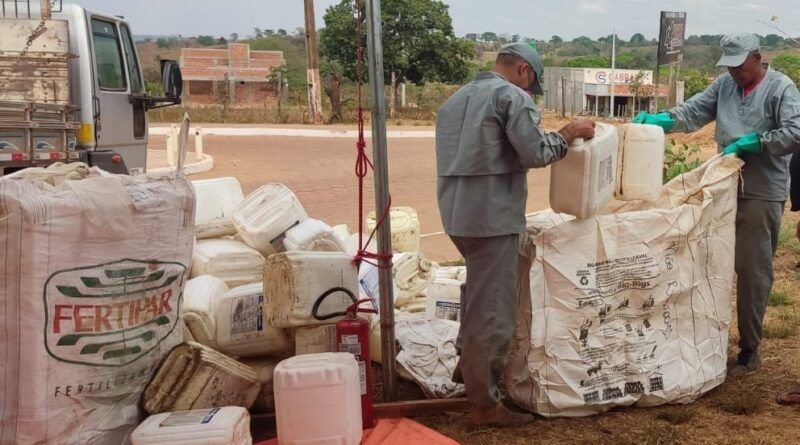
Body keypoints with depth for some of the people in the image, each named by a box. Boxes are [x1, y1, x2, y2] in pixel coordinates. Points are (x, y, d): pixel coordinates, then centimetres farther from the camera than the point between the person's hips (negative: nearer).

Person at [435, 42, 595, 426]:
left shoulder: (456, 98, 18)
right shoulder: (512, 96, -8)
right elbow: (535, 152, -13)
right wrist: (570, 132, 1)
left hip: (457, 212, 9)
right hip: (491, 215, -9)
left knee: (479, 287, 29)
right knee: (491, 309, -2)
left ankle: (467, 362, 36)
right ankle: (485, 404, 5)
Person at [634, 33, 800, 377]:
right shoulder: (724, 85, 9)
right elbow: (694, 110, -1)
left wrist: (751, 142, -20)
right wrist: (660, 120, -17)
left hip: (762, 194, -6)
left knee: (752, 271, 0)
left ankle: (749, 350, 12)